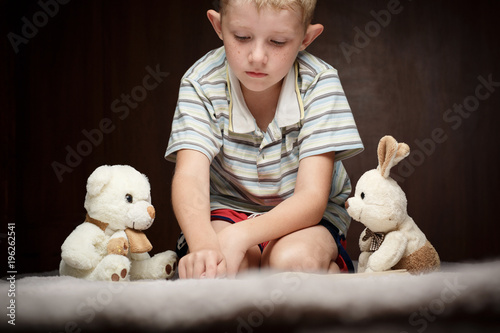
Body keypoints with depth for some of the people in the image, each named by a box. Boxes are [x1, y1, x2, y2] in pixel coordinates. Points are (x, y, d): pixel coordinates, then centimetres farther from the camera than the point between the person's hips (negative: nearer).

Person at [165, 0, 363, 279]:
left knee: (292, 259, -34)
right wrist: (203, 243, -52)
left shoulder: (319, 82, -19)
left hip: (303, 216, 0)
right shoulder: (202, 83, -16)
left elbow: (311, 197, -25)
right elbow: (190, 175, -29)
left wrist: (239, 236, -44)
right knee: (217, 265, -34)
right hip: (228, 209, 0)